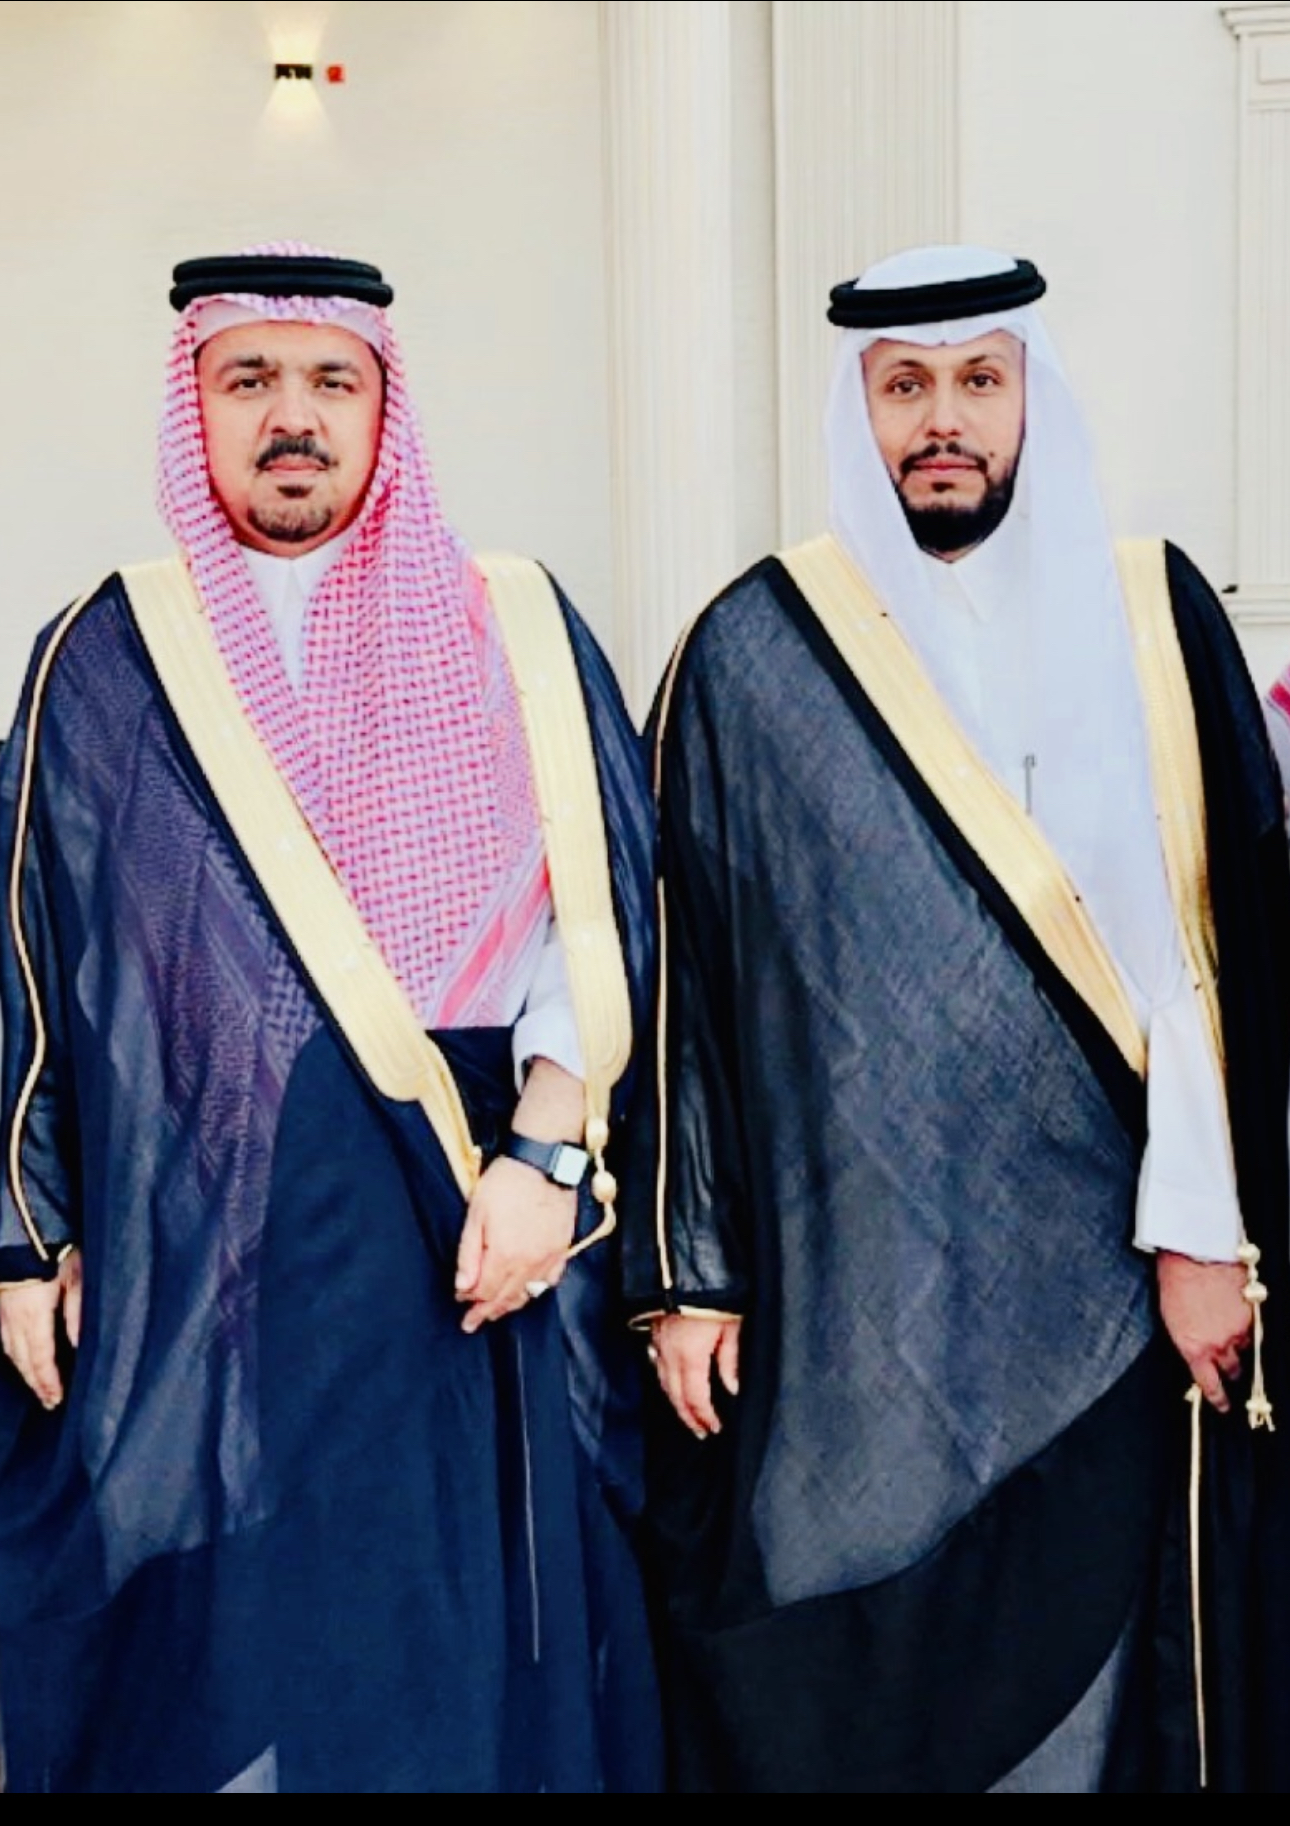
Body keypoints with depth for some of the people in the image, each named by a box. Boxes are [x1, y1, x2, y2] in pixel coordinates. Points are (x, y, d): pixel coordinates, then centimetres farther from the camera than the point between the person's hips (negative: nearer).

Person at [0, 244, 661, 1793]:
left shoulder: (513, 636, 5)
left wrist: (544, 1152, -12)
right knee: (215, 1665, 7)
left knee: (475, 1652, 7)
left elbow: (602, 911, 0)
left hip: (473, 1254, 0)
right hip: (193, 1261, 0)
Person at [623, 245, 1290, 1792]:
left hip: (1102, 1283, 1)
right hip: (846, 1283, -1)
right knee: (840, 1684, 7)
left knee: (1084, 1662, 9)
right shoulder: (754, 654, 0)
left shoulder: (1152, 619, 3)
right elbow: (684, 973, 1)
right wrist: (687, 1273, 0)